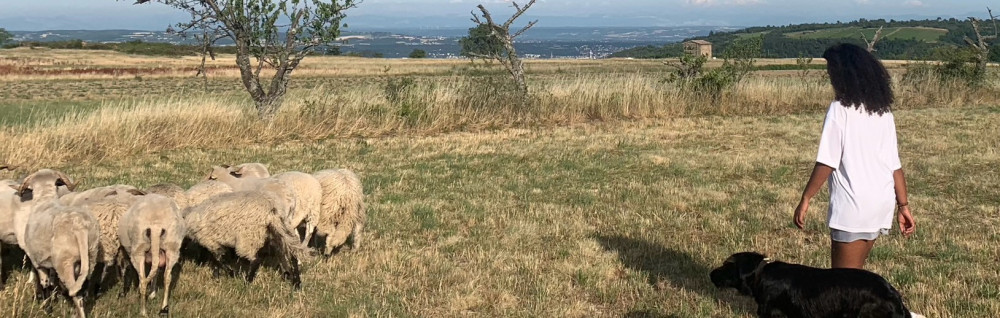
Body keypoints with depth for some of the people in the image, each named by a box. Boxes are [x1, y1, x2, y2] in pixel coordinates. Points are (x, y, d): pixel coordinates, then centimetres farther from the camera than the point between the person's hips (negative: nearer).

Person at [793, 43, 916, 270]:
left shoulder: (841, 109, -11)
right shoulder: (883, 111, 9)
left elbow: (827, 163, -14)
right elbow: (895, 165, 11)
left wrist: (805, 199, -8)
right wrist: (903, 205, 16)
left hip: (852, 208, -7)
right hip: (882, 205, 8)